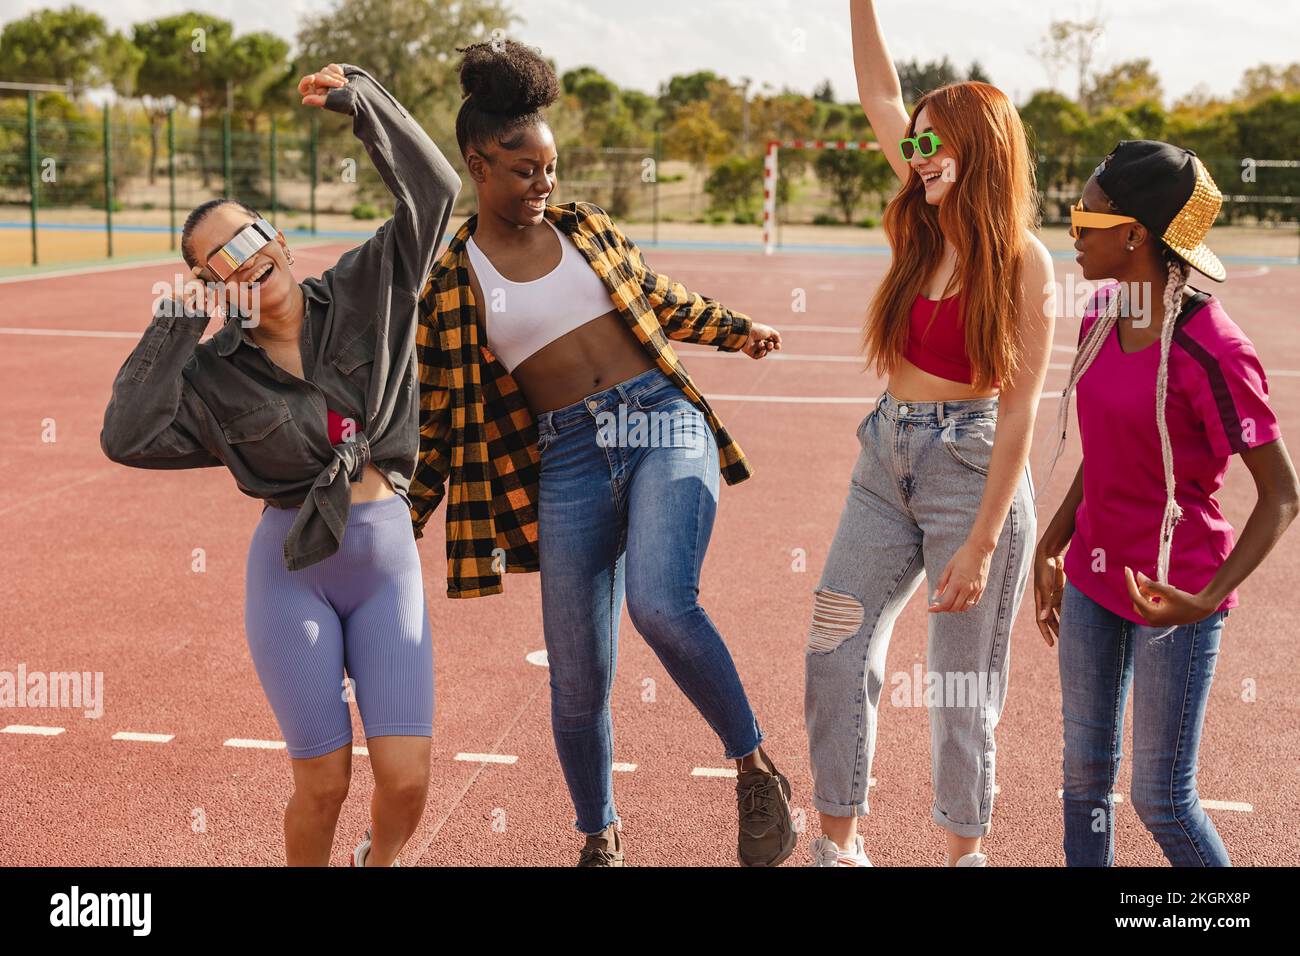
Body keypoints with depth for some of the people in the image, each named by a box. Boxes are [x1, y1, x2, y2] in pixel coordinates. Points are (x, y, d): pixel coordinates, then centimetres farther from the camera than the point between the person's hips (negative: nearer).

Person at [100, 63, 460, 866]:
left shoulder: (366, 290, 1)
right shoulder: (216, 373, -2)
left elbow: (433, 189, -2)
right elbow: (129, 436, -17)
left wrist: (357, 98, -9)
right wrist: (181, 320, -13)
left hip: (388, 563, 1)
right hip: (293, 568, -1)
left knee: (407, 780, -5)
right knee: (324, 783, -2)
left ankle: (378, 862, 29)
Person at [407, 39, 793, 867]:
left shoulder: (587, 227, 10)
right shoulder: (449, 286, 4)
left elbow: (665, 300, 25)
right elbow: (442, 422, 9)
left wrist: (738, 330, 11)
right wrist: (402, 524, 9)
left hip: (665, 425, 0)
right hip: (567, 462, 0)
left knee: (660, 602, -29)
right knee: (578, 681, 4)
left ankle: (757, 768, -6)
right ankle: (600, 838, 31)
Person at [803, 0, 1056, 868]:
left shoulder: (1023, 263, -11)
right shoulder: (928, 226, 6)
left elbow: (1018, 413, -13)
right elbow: (880, 97, 11)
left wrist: (981, 545, -16)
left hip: (969, 467, -6)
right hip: (886, 460, 6)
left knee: (963, 683, 4)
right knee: (836, 650, 3)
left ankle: (966, 852, 23)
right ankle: (840, 845, 16)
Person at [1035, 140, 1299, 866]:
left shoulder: (1211, 351, -22)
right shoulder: (1102, 315, 1)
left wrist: (1207, 600, -26)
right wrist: (1050, 550, 15)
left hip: (1171, 594, -7)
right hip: (1094, 577, 7)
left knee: (1162, 800, 4)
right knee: (1085, 776, 16)